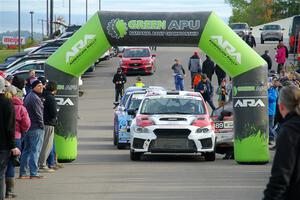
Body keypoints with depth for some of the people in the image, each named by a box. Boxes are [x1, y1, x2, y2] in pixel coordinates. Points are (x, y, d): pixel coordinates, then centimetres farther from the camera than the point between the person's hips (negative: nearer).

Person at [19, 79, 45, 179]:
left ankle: (23, 173, 14)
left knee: (27, 150, 13)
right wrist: (42, 126, -7)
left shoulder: (28, 96, 15)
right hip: (36, 128, -10)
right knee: (35, 150, -7)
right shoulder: (35, 98, -15)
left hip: (28, 127, 10)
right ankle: (33, 173, -8)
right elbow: (38, 114, -16)